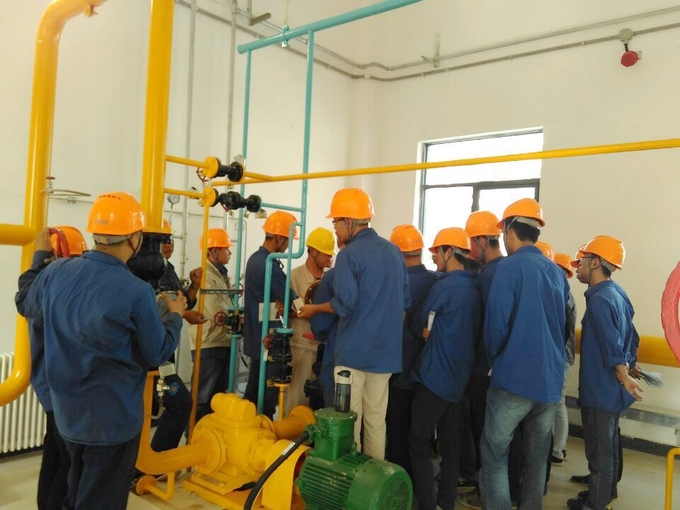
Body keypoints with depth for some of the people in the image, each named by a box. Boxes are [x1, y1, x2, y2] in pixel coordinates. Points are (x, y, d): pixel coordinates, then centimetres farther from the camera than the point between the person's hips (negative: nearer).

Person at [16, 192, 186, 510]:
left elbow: (26, 307, 14)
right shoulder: (136, 291, -25)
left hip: (67, 412, 6)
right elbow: (157, 355, -13)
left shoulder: (56, 272, -8)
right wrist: (175, 316, 4)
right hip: (113, 418, -6)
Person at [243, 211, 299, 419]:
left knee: (253, 392, 17)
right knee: (268, 396, 1)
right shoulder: (269, 266, -21)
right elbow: (293, 303, -19)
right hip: (268, 341, -10)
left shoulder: (255, 259, 10)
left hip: (256, 338, 10)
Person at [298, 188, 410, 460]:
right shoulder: (394, 251, 11)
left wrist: (314, 309, -1)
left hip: (354, 350, -7)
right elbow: (405, 302, 15)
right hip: (385, 350, 7)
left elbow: (344, 304, -18)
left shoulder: (349, 255, -12)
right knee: (376, 421, 14)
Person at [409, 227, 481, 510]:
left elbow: (419, 324, -5)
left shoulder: (444, 285, -16)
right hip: (460, 373, 8)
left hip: (436, 373, -8)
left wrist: (428, 330, 15)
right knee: (450, 440, 14)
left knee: (420, 440, 0)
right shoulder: (473, 287, 9)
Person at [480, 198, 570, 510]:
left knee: (495, 454, 3)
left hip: (514, 377, -7)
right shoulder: (557, 273, 8)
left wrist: (493, 358, 2)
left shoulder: (510, 267, -12)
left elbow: (496, 324, -15)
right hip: (551, 379, 7)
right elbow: (561, 326, 17)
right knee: (537, 457, 15)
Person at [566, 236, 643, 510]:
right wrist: (626, 368, 15)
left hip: (600, 387, -10)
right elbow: (630, 336, 14)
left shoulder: (599, 300, -23)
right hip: (610, 386, 10)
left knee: (598, 448, 4)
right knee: (608, 443, 21)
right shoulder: (617, 295, 8)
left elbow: (612, 346, -24)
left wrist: (624, 378, -17)